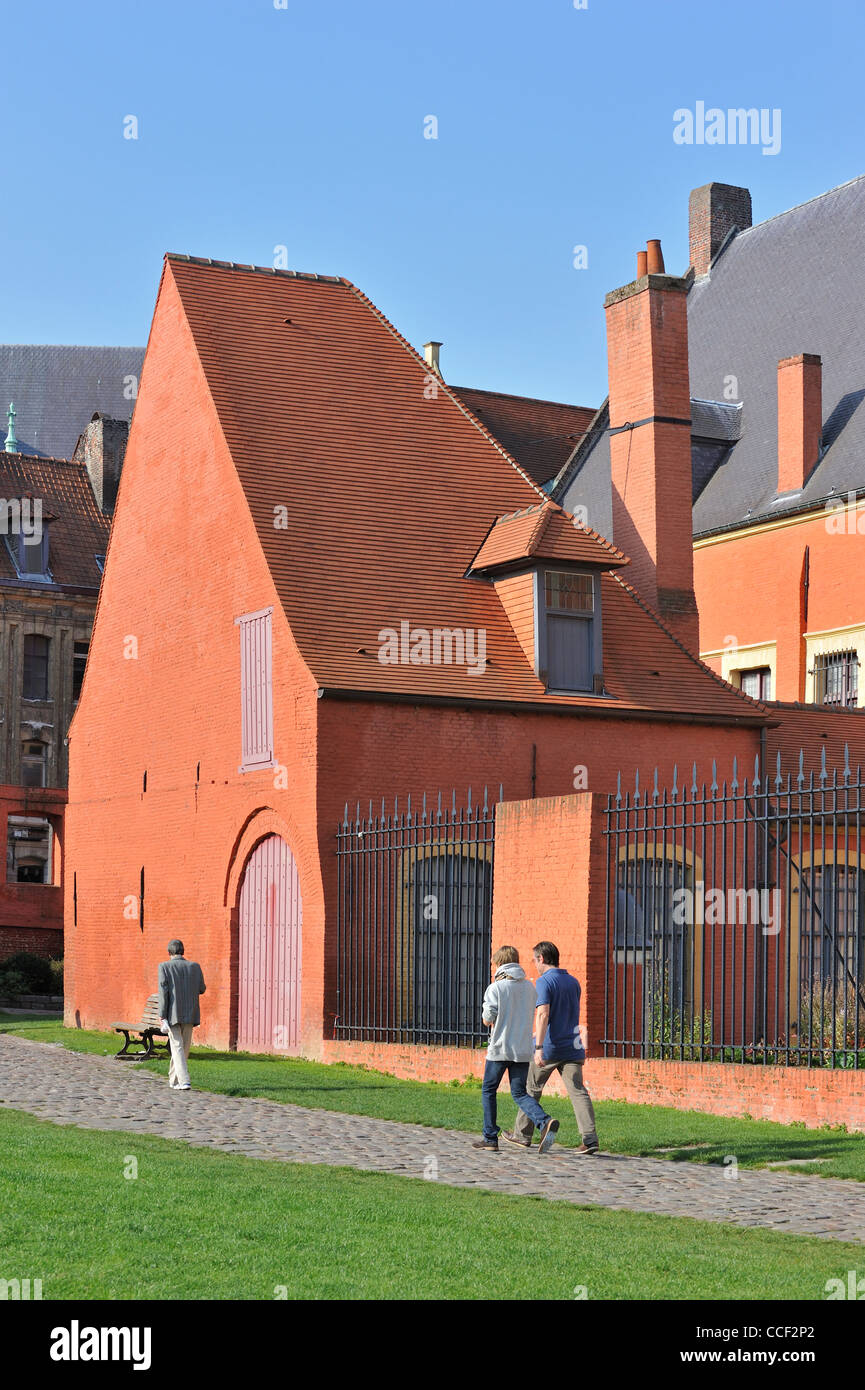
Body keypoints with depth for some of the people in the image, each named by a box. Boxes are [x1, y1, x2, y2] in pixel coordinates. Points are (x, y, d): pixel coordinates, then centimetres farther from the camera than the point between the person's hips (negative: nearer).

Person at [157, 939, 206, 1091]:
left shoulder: (164, 967, -7)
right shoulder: (194, 966, 2)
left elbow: (163, 992, -12)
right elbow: (202, 989, 12)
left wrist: (162, 1017, -11)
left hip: (173, 1014, -3)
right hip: (189, 1014, 3)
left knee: (177, 1048, -3)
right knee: (183, 1048, 15)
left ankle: (184, 1081, -16)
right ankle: (174, 1080, 27)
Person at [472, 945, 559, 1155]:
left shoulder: (496, 988, -9)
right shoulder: (529, 987, 8)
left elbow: (488, 1019, -11)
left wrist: (486, 1015, 10)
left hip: (500, 1049, -4)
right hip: (523, 1049, 4)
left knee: (489, 1091, 12)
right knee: (520, 1093, 7)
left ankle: (490, 1138, 14)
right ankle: (544, 1122, -19)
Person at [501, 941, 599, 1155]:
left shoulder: (544, 982, -9)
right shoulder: (573, 982, 13)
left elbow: (543, 1014, -21)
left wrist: (539, 1047, -27)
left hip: (549, 1048, -5)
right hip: (572, 1047, 5)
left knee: (531, 1089, 12)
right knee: (578, 1091, -3)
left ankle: (522, 1135, 23)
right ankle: (590, 1139, -16)